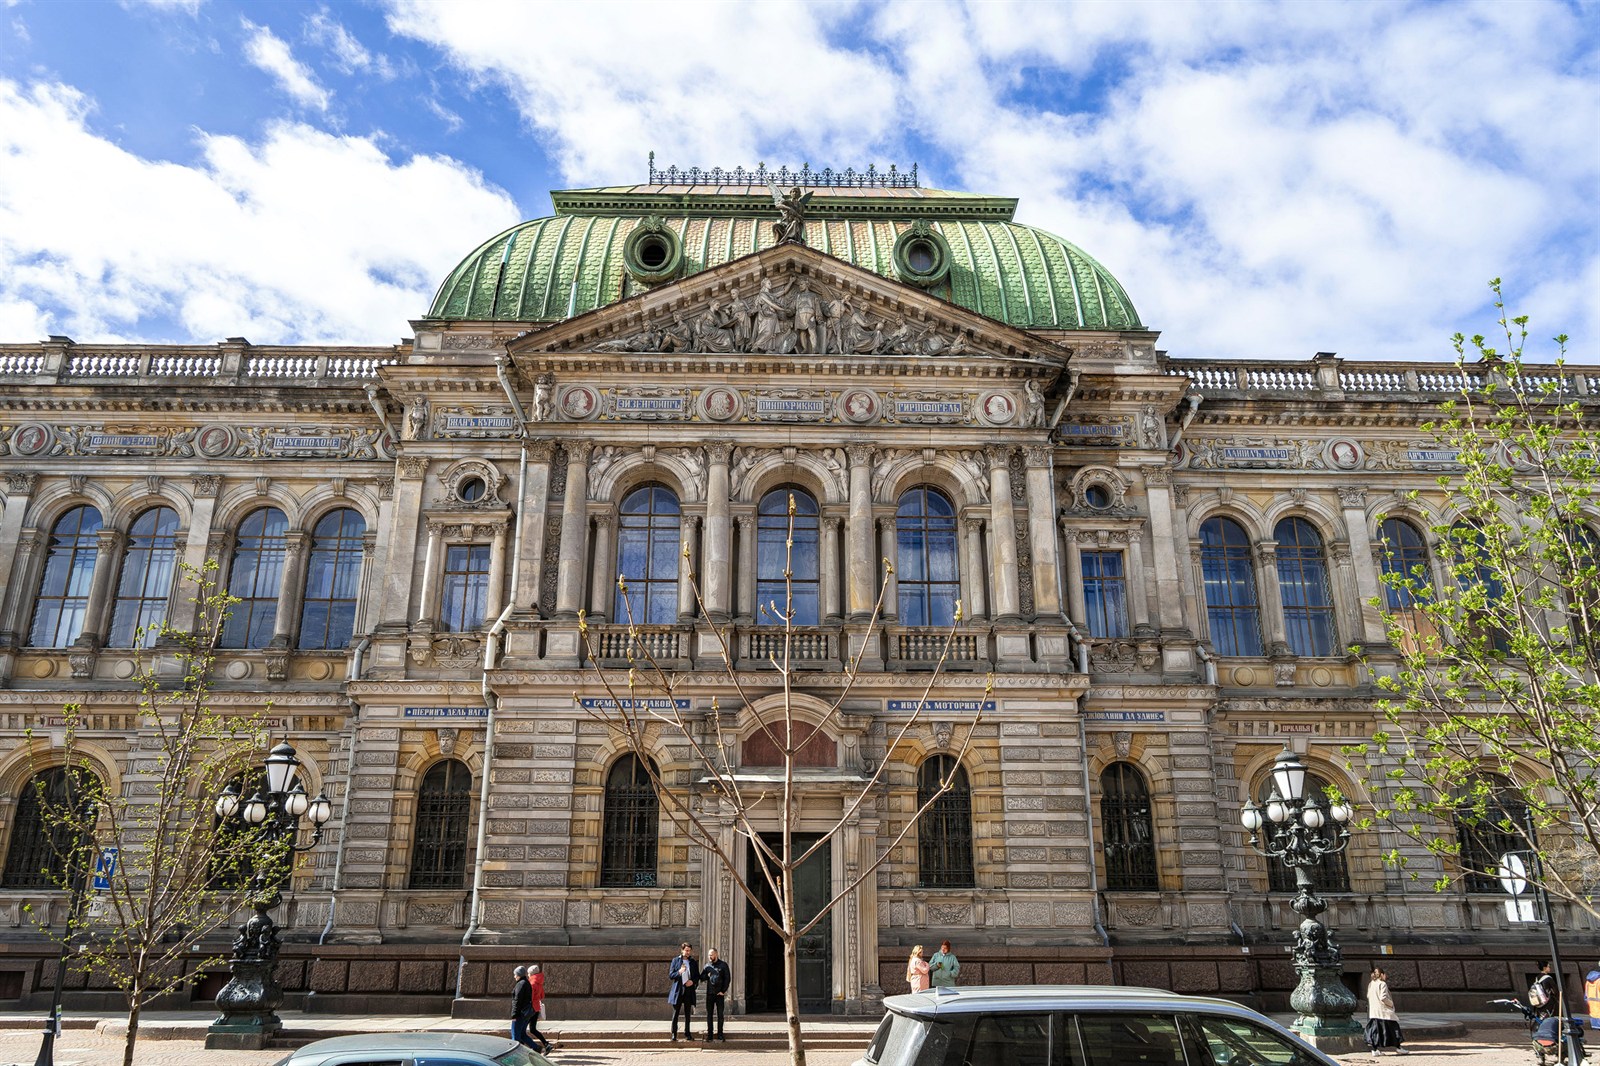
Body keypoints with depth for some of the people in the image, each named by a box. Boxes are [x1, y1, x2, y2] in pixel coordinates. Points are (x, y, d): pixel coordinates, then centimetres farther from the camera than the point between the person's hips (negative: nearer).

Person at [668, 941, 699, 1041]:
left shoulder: (693, 962, 10)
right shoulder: (675, 961, 4)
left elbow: (697, 976, 12)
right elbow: (670, 975, 1)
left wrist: (692, 981, -8)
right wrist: (679, 972, -17)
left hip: (689, 990, 2)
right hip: (678, 990, -2)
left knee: (688, 1013, 6)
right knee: (676, 1012, -2)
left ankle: (687, 1033, 13)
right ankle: (674, 1033, 4)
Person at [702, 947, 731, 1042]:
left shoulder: (723, 965, -1)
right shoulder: (707, 966, 9)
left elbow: (728, 979, -2)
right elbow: (701, 978, 12)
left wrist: (723, 991, -8)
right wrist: (706, 976, -10)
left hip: (719, 994, -3)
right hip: (709, 994, 3)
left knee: (720, 1014, 1)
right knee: (709, 1014, 4)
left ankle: (720, 1034, 8)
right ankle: (709, 1034, 10)